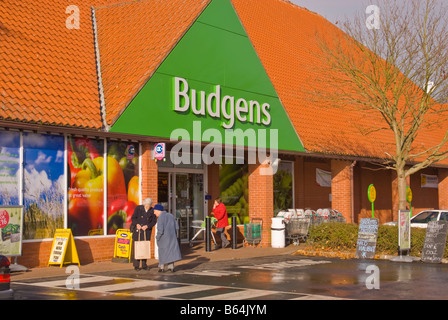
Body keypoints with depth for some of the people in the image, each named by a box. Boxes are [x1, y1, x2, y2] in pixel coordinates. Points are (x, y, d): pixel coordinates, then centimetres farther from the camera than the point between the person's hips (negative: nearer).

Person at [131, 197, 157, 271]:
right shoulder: (138, 208, -3)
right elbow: (133, 218, -1)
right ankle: (136, 265, 0)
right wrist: (137, 224, -18)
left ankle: (144, 265, 9)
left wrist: (147, 226, -15)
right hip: (138, 230, -2)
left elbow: (154, 221, 1)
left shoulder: (152, 211, 0)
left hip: (147, 231, 2)